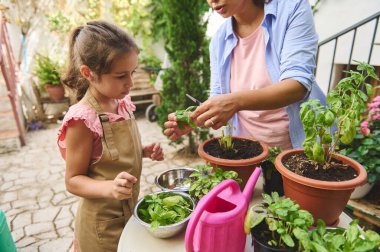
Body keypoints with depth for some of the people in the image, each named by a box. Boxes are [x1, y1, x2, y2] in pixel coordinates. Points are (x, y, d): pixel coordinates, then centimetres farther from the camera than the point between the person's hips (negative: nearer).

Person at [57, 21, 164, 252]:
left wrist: (145, 151, -8)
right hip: (104, 224, -6)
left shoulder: (123, 103, -5)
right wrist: (109, 188, -33)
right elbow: (73, 180, -16)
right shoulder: (83, 119, -25)